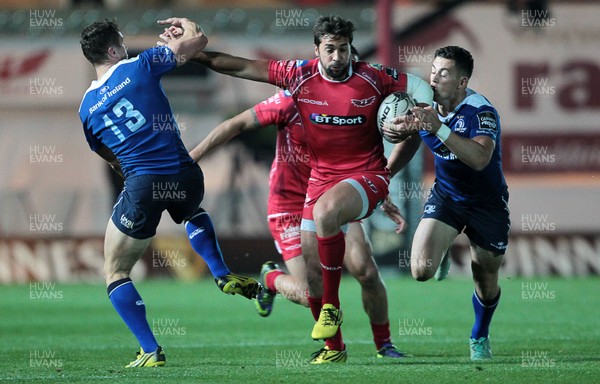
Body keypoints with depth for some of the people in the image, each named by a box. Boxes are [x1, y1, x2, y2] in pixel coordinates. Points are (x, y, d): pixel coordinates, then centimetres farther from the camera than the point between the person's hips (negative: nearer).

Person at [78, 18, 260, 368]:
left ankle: (151, 351, 1)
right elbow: (198, 40, 7)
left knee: (115, 273, 13)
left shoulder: (87, 108, 9)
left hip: (142, 187, -1)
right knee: (193, 213, 40)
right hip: (185, 178, 1)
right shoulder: (141, 66, 0)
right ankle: (223, 275, 20)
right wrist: (184, 24, 28)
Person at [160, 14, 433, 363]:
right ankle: (334, 347, 24)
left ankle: (331, 307, -22)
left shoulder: (373, 78, -8)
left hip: (366, 177, -5)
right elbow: (242, 67, -1)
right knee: (312, 269, 3)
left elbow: (417, 85, 8)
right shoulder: (300, 75, -4)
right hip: (321, 177, 5)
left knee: (325, 211, -36)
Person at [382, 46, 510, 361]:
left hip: (487, 203, -3)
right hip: (446, 196, 3)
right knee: (421, 270, -17)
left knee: (486, 282, 9)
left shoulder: (481, 112, -28)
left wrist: (439, 128, -53)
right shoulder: (424, 108, -11)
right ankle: (443, 254, 22)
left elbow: (480, 158, -47)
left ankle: (480, 338, 40)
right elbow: (408, 142, 12)